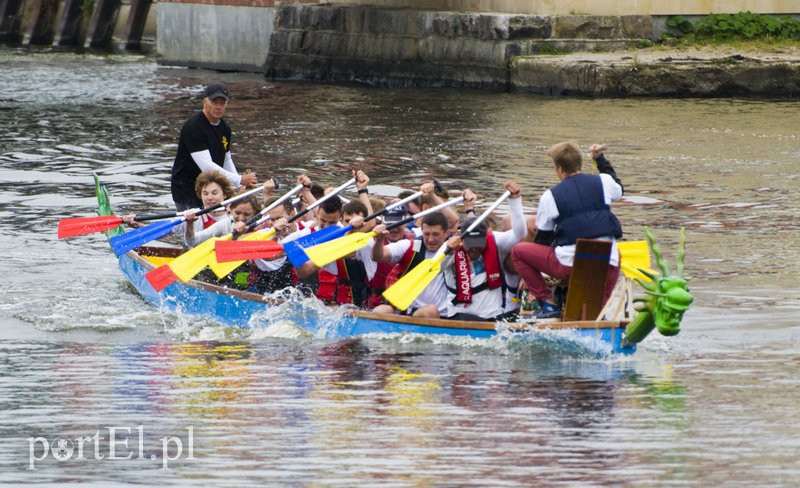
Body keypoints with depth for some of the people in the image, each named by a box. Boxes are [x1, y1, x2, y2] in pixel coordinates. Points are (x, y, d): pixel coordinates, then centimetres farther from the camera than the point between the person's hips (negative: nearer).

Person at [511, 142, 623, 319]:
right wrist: (600, 159, 43)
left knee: (518, 251, 12)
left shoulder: (550, 196, 1)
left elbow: (543, 237, 10)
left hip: (569, 264, -4)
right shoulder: (603, 182, 6)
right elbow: (618, 190, 32)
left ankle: (548, 303, 4)